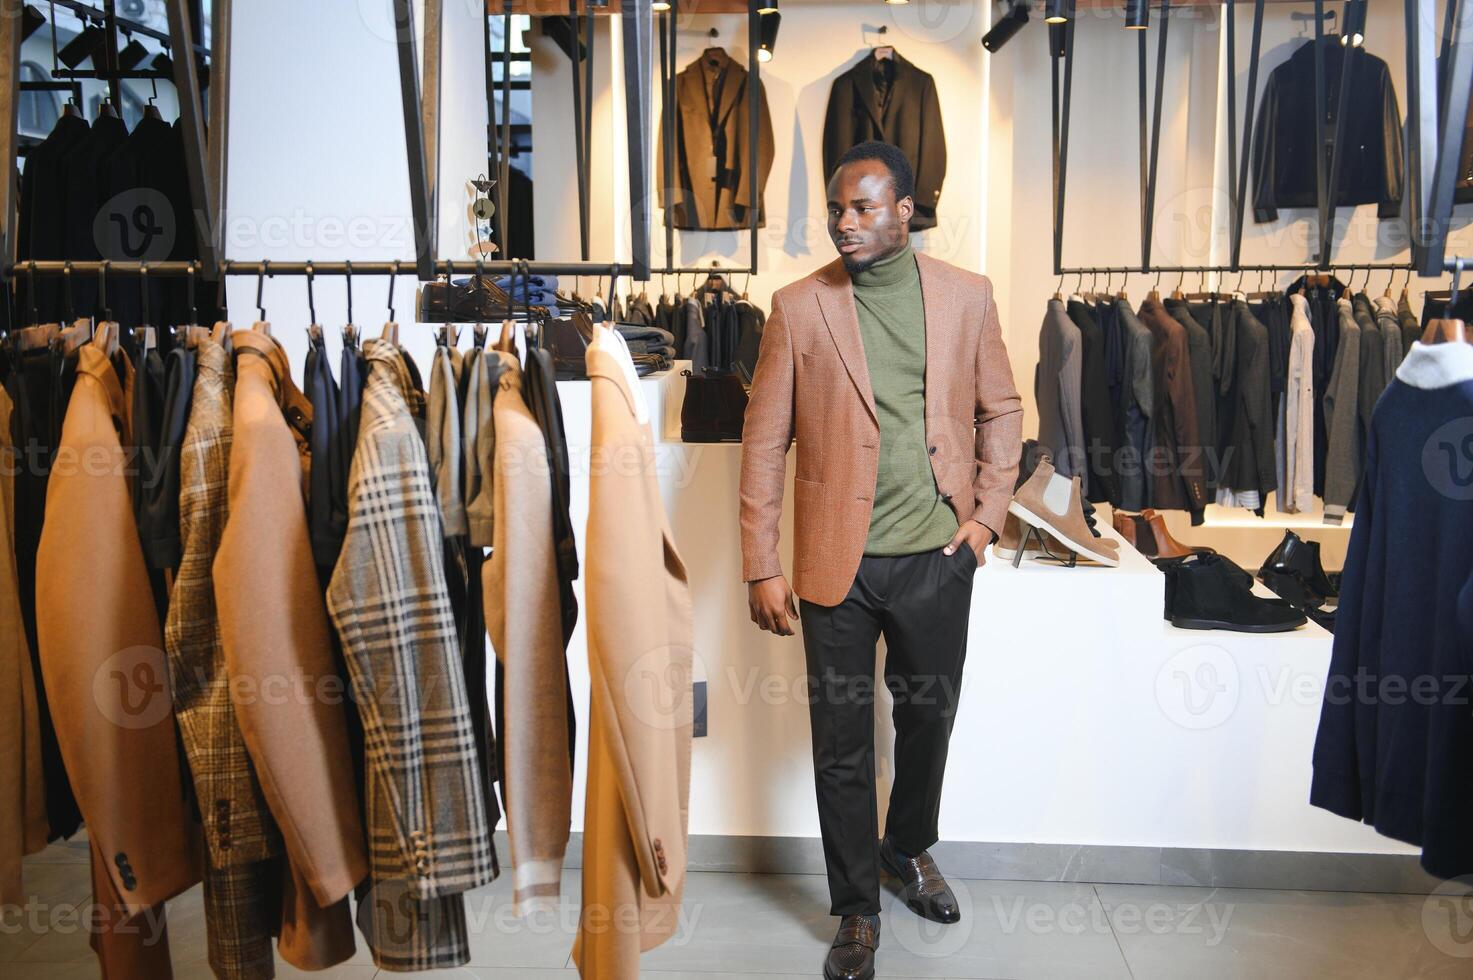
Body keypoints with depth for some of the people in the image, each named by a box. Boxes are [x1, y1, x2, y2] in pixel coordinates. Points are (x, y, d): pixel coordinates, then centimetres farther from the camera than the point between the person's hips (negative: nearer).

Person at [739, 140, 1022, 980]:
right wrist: (762, 567, -7)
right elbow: (765, 442, -4)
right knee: (843, 744, 7)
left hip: (939, 556, 2)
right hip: (838, 562, -1)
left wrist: (988, 513, 0)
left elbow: (1001, 408, 11)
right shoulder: (800, 306, -4)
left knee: (929, 717, 19)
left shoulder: (966, 295, 1)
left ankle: (911, 846, 47)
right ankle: (858, 908, 27)